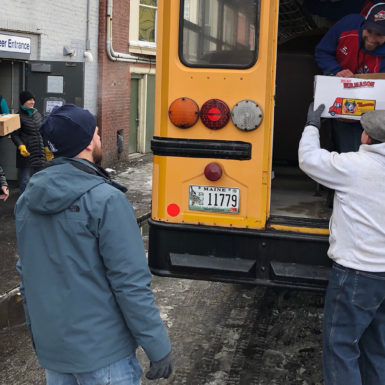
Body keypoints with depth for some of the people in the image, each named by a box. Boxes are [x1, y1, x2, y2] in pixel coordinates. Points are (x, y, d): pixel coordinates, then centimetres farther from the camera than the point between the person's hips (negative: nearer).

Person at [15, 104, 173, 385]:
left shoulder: (27, 199, 2)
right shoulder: (106, 200, -19)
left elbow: (26, 274, 10)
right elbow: (131, 283, -21)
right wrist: (159, 348, -13)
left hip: (50, 348, 7)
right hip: (102, 352, -6)